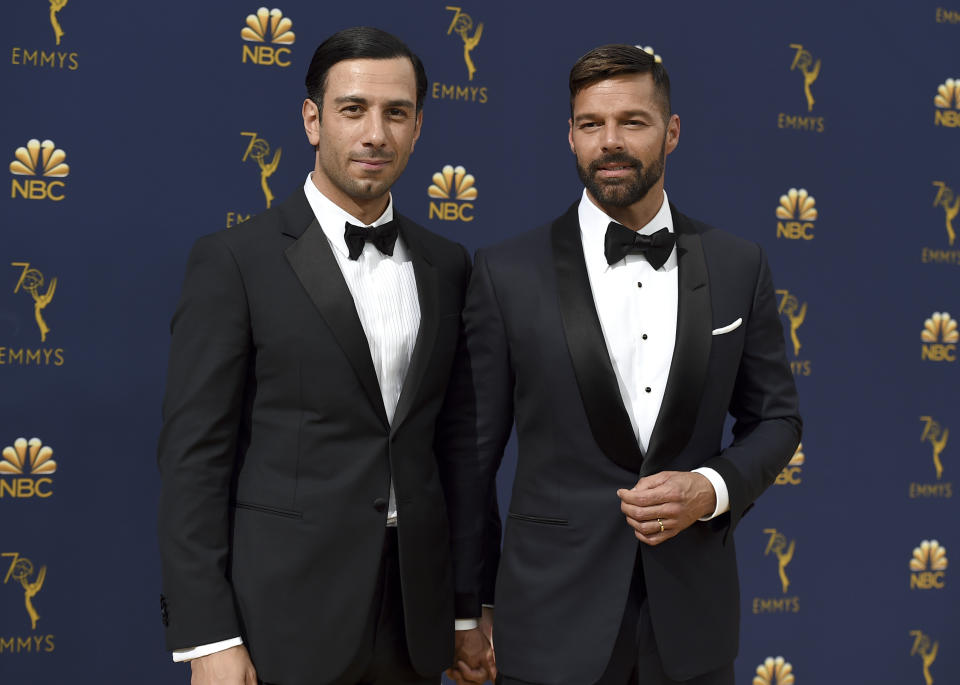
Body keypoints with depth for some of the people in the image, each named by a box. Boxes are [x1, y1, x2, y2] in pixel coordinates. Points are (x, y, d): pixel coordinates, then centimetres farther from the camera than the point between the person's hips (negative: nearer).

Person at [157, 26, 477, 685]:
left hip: (416, 617, 4)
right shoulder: (235, 260, -6)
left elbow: (452, 442, 13)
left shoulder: (446, 265, 9)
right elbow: (194, 454, -8)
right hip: (287, 623, -4)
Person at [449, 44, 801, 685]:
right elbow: (474, 447, 0)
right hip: (553, 617, -2)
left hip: (692, 614, 2)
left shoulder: (738, 265, 2)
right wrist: (466, 610, 3)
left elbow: (776, 417, 10)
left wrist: (713, 488, -10)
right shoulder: (508, 272, -4)